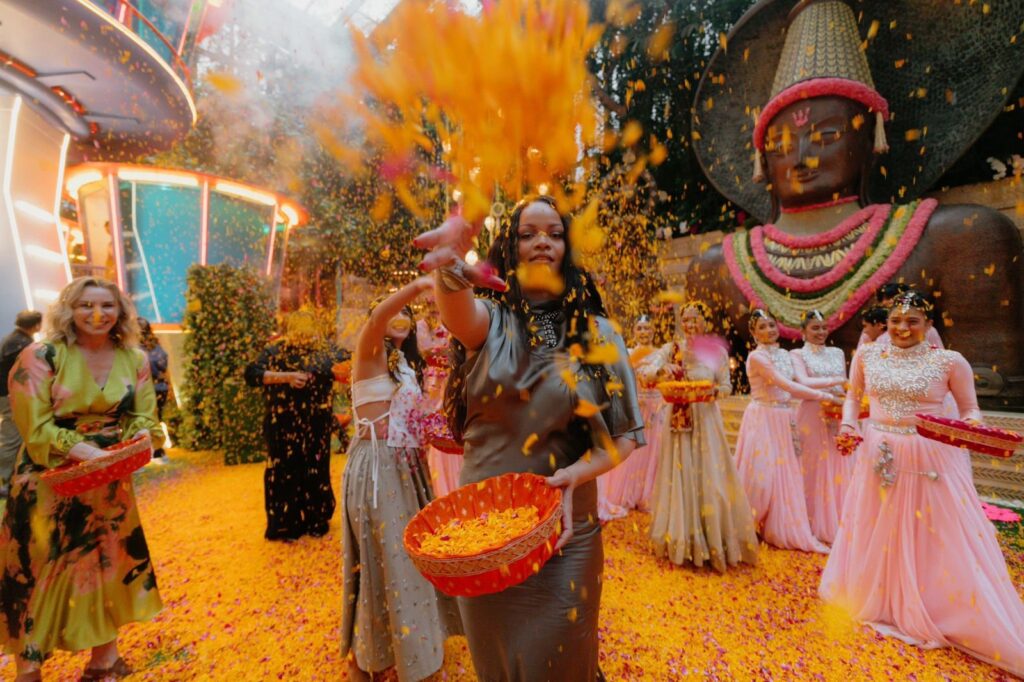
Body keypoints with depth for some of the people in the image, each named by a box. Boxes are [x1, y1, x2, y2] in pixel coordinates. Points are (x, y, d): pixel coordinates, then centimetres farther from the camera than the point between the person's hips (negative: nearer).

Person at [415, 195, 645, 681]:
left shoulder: (596, 332, -3)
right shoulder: (490, 319, -5)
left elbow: (625, 434, -3)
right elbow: (458, 312, -31)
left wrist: (576, 473, -21)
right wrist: (450, 267, -52)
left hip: (564, 526, 0)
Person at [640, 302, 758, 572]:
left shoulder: (718, 351, 1)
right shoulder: (671, 349, -1)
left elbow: (726, 386, 2)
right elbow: (642, 371, -11)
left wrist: (712, 390, -19)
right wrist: (662, 369, -30)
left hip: (706, 420, 0)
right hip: (677, 421, 0)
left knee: (709, 477, 4)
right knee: (679, 477, 5)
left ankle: (715, 540, 23)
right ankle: (682, 541, 21)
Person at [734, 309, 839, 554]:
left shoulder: (784, 354, 11)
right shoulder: (756, 356, -13)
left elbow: (788, 390, 14)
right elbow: (788, 386, -19)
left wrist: (791, 418, 5)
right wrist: (826, 396, -17)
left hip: (782, 420, 7)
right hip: (762, 419, -7)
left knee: (784, 475, 10)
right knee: (760, 475, -1)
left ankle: (781, 529, 22)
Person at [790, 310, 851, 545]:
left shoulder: (837, 353, 14)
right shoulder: (798, 354, -1)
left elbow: (843, 387, 13)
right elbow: (803, 382, -15)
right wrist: (835, 381, -21)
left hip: (838, 416, 5)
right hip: (812, 417, -5)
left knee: (839, 467, 7)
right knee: (815, 468, 1)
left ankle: (839, 525, 20)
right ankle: (816, 528, 12)